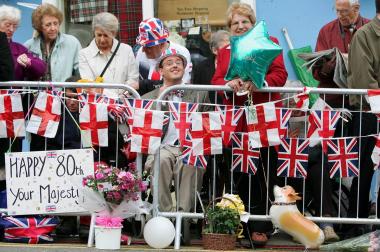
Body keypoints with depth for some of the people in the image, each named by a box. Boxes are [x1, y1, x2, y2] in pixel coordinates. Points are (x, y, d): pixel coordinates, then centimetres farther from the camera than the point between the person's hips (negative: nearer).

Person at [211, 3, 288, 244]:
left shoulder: (269, 43, 7)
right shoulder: (224, 51, 18)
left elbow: (280, 75, -3)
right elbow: (216, 80, 9)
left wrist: (256, 82, -20)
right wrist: (229, 84, -13)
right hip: (236, 121, 3)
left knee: (265, 176, -2)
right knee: (240, 174, 3)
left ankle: (262, 227, 2)